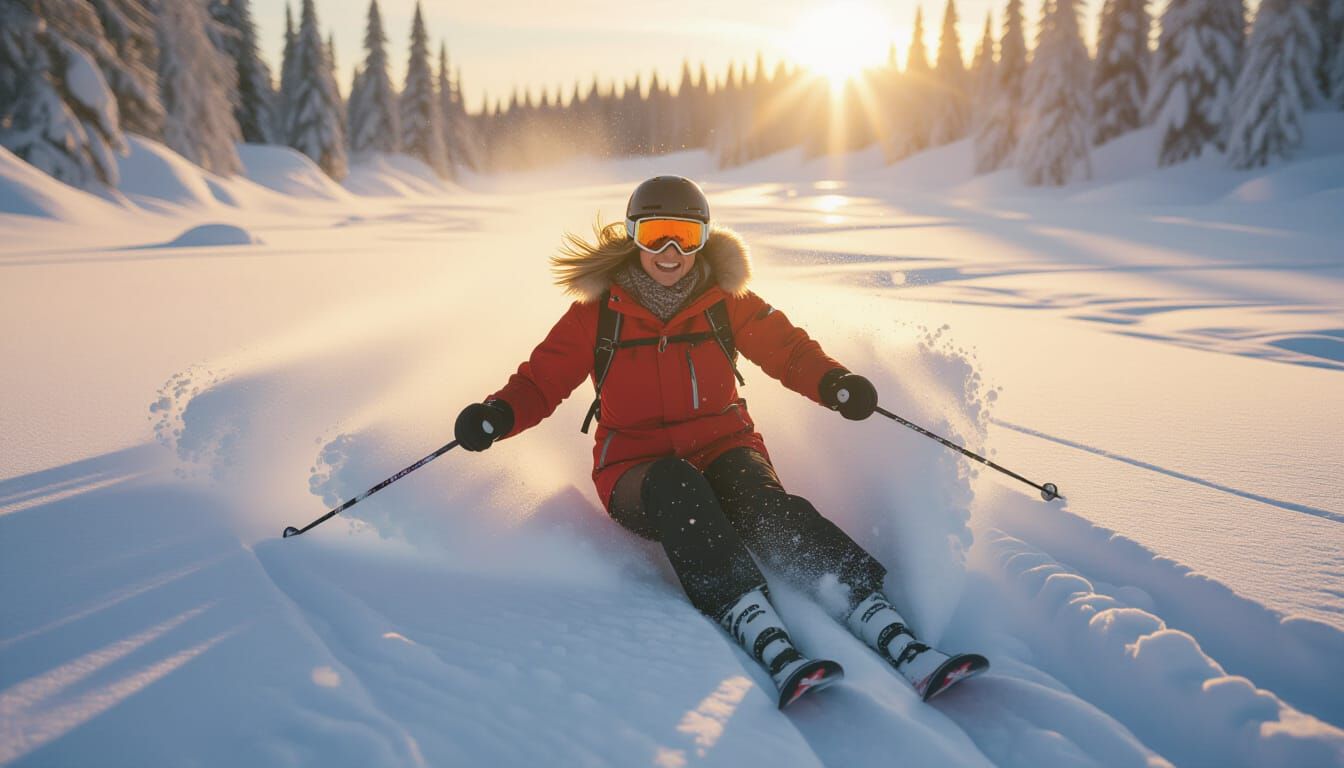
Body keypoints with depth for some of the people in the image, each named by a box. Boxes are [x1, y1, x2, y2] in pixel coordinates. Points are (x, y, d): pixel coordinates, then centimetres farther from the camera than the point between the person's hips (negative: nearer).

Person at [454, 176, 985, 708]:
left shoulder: (725, 300, 5)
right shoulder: (598, 311, 1)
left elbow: (787, 349, 6)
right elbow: (542, 381, 3)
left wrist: (832, 382, -15)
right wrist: (499, 414, -18)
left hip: (724, 450, 1)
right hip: (638, 474, -1)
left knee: (765, 502, -32)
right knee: (675, 485, -37)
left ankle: (898, 642, -45)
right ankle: (770, 647, -51)